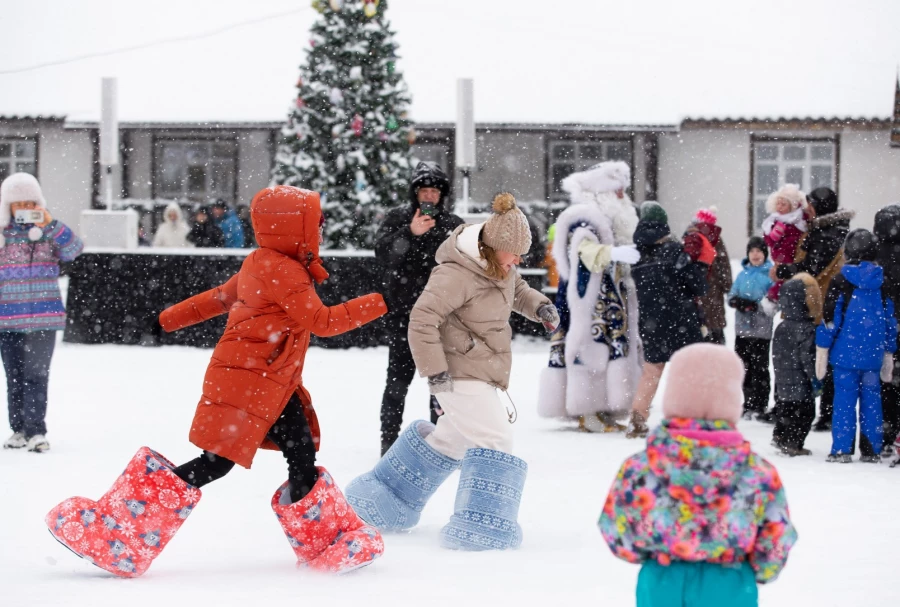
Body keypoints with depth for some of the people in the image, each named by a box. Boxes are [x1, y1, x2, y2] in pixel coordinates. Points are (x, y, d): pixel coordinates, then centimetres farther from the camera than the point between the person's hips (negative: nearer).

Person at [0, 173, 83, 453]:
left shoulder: (50, 232, 2)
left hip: (43, 318, -2)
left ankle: (36, 431, -7)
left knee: (36, 375, -8)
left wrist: (50, 225, -26)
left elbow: (74, 249, -16)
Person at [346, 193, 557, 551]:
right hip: (461, 373, -10)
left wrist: (538, 306, 3)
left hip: (482, 373, 10)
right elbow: (422, 319, -25)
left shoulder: (501, 266, 4)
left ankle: (379, 503, 36)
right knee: (494, 439, -17)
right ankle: (481, 528, -18)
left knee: (451, 438, 22)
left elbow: (517, 290, 24)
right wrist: (434, 370, -27)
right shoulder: (456, 274, -24)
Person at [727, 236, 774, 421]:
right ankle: (749, 404, 21)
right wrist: (736, 301, -10)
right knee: (744, 368, 11)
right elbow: (732, 295, 13)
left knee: (759, 369, -1)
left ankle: (760, 407, 5)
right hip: (742, 329, 6)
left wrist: (755, 305, -24)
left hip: (761, 330, -6)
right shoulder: (743, 274, 11)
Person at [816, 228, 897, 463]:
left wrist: (822, 349, 0)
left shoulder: (841, 281, -6)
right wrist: (889, 354, 20)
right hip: (873, 355, 3)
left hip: (846, 353, -3)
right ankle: (872, 450, 12)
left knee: (844, 399, -1)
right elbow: (891, 320, 11)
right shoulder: (883, 282, 6)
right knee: (871, 400, 9)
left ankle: (841, 449, -3)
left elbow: (830, 318, -7)